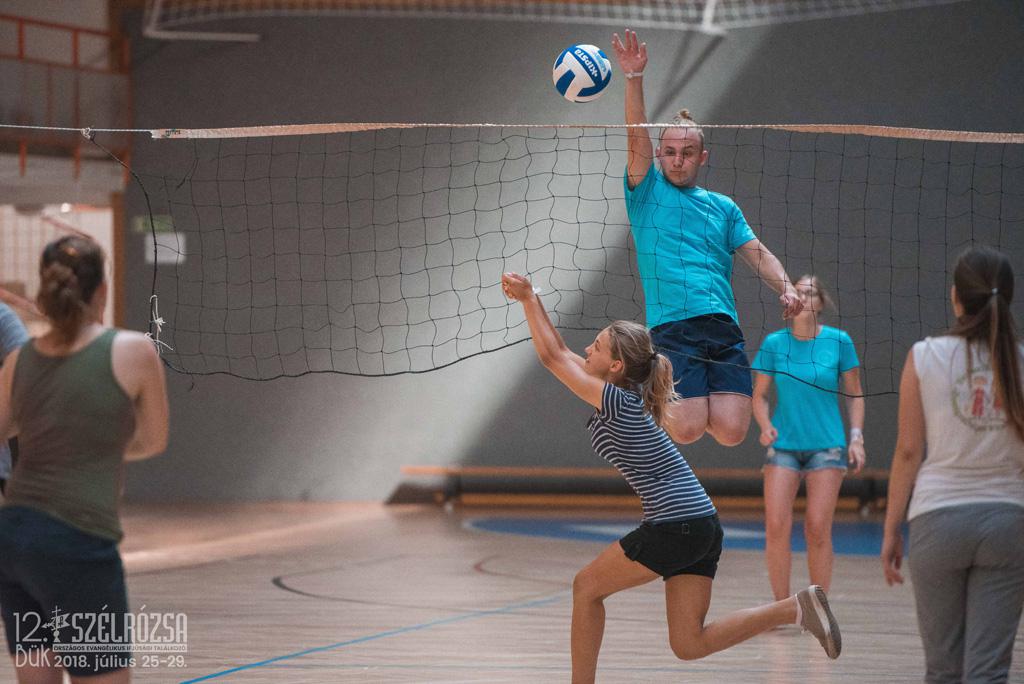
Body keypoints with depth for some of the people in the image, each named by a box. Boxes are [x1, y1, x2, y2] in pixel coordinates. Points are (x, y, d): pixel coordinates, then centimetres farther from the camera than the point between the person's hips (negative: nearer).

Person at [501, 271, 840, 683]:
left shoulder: (617, 402, -12)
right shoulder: (622, 397, 14)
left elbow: (551, 356, -7)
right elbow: (559, 355, 22)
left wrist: (529, 298, 1)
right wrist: (528, 300, 19)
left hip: (675, 524, -9)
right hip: (702, 525, 9)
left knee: (587, 587, 8)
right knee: (688, 645, 3)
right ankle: (797, 608, -6)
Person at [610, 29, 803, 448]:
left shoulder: (723, 207, 21)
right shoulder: (647, 191, 12)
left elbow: (756, 253, 12)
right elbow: (637, 136, 0)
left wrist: (786, 289, -7)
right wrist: (634, 77, -13)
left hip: (723, 329, 3)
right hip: (671, 328, -3)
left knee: (731, 431, -14)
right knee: (687, 431, -17)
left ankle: (706, 402, 20)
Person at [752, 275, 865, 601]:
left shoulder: (838, 341, -1)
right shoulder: (774, 343, 1)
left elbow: (854, 394, 7)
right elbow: (759, 395, 7)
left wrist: (856, 437, -4)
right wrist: (765, 426, -11)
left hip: (826, 445, -1)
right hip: (783, 445, 1)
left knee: (818, 529, -6)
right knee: (776, 526, -9)